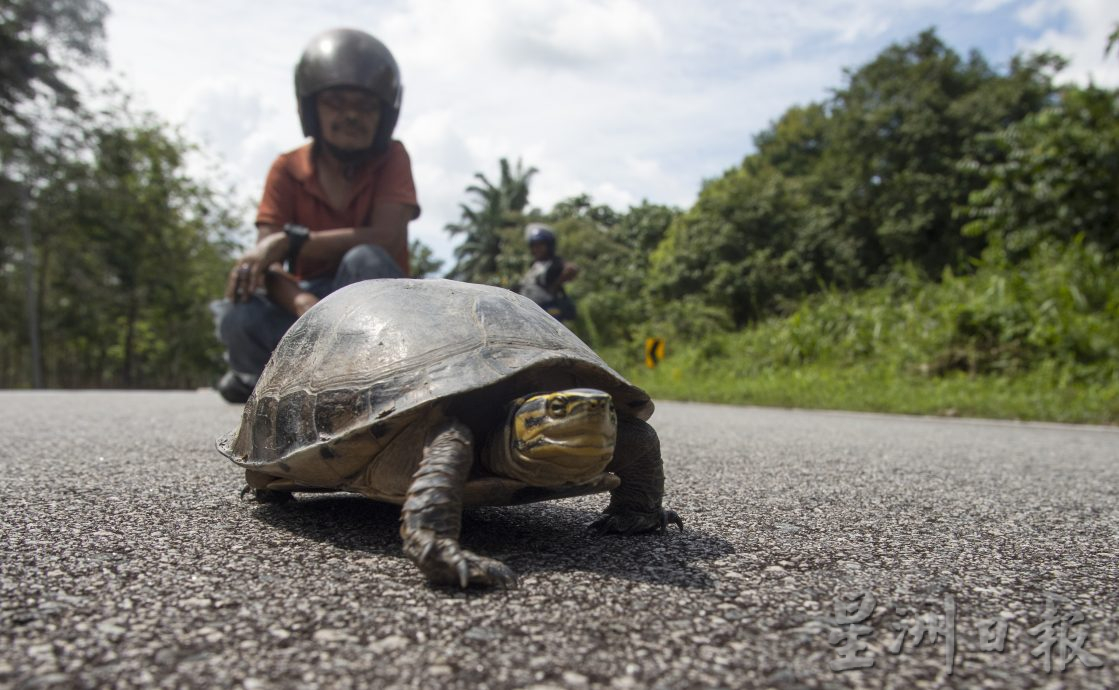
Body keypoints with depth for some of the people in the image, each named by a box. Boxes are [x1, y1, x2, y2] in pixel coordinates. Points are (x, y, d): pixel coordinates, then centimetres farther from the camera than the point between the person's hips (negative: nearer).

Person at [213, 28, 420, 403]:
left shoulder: (391, 159, -7)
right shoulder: (287, 170, -3)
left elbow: (386, 237, -24)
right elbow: (266, 260, -14)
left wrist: (289, 242, -30)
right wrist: (299, 301, -37)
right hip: (310, 300, 1)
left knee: (366, 261, -35)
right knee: (238, 316, -30)